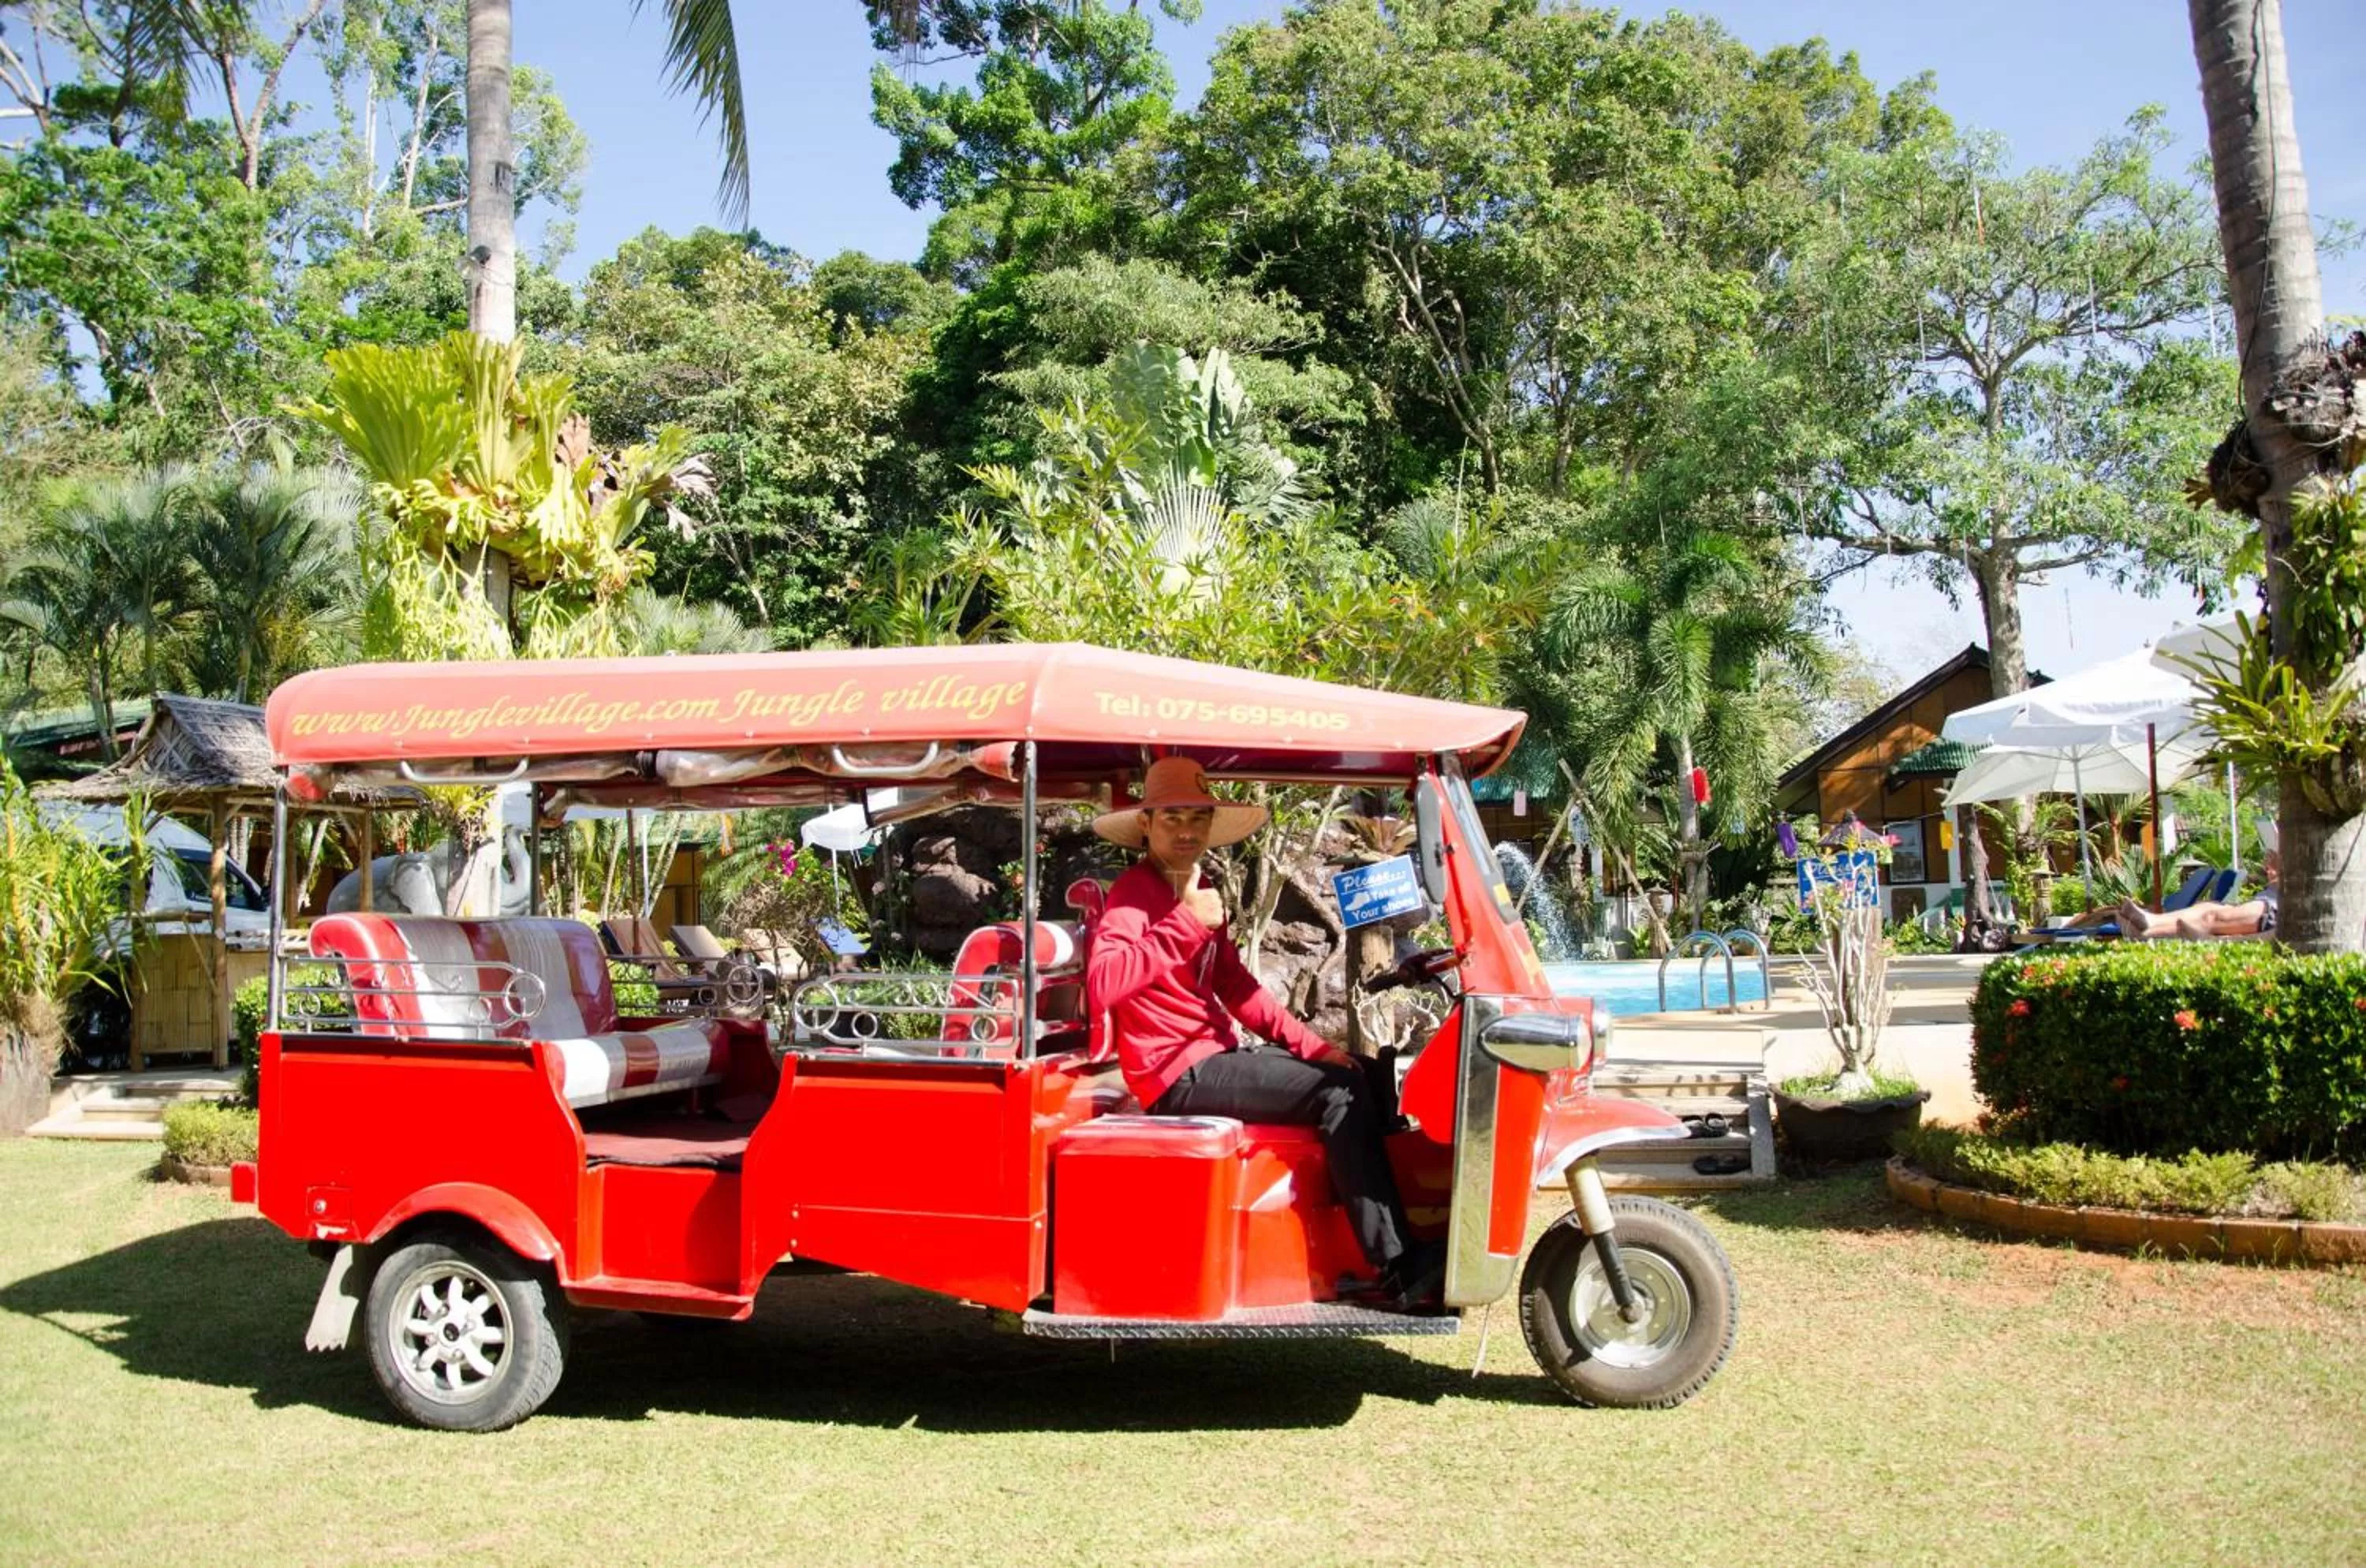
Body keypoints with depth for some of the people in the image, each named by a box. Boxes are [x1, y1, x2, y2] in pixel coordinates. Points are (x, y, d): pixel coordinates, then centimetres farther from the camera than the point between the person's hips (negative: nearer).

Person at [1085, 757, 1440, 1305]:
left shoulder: (1197, 891, 15)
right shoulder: (1134, 893, -12)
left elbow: (1236, 985, 18)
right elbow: (1101, 986, -31)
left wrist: (1311, 1046, 7)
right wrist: (1186, 922, -30)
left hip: (1216, 1052, 9)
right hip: (1179, 1074, -9)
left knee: (1358, 1075, 10)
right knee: (1339, 1095, -18)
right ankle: (1399, 1269, -14)